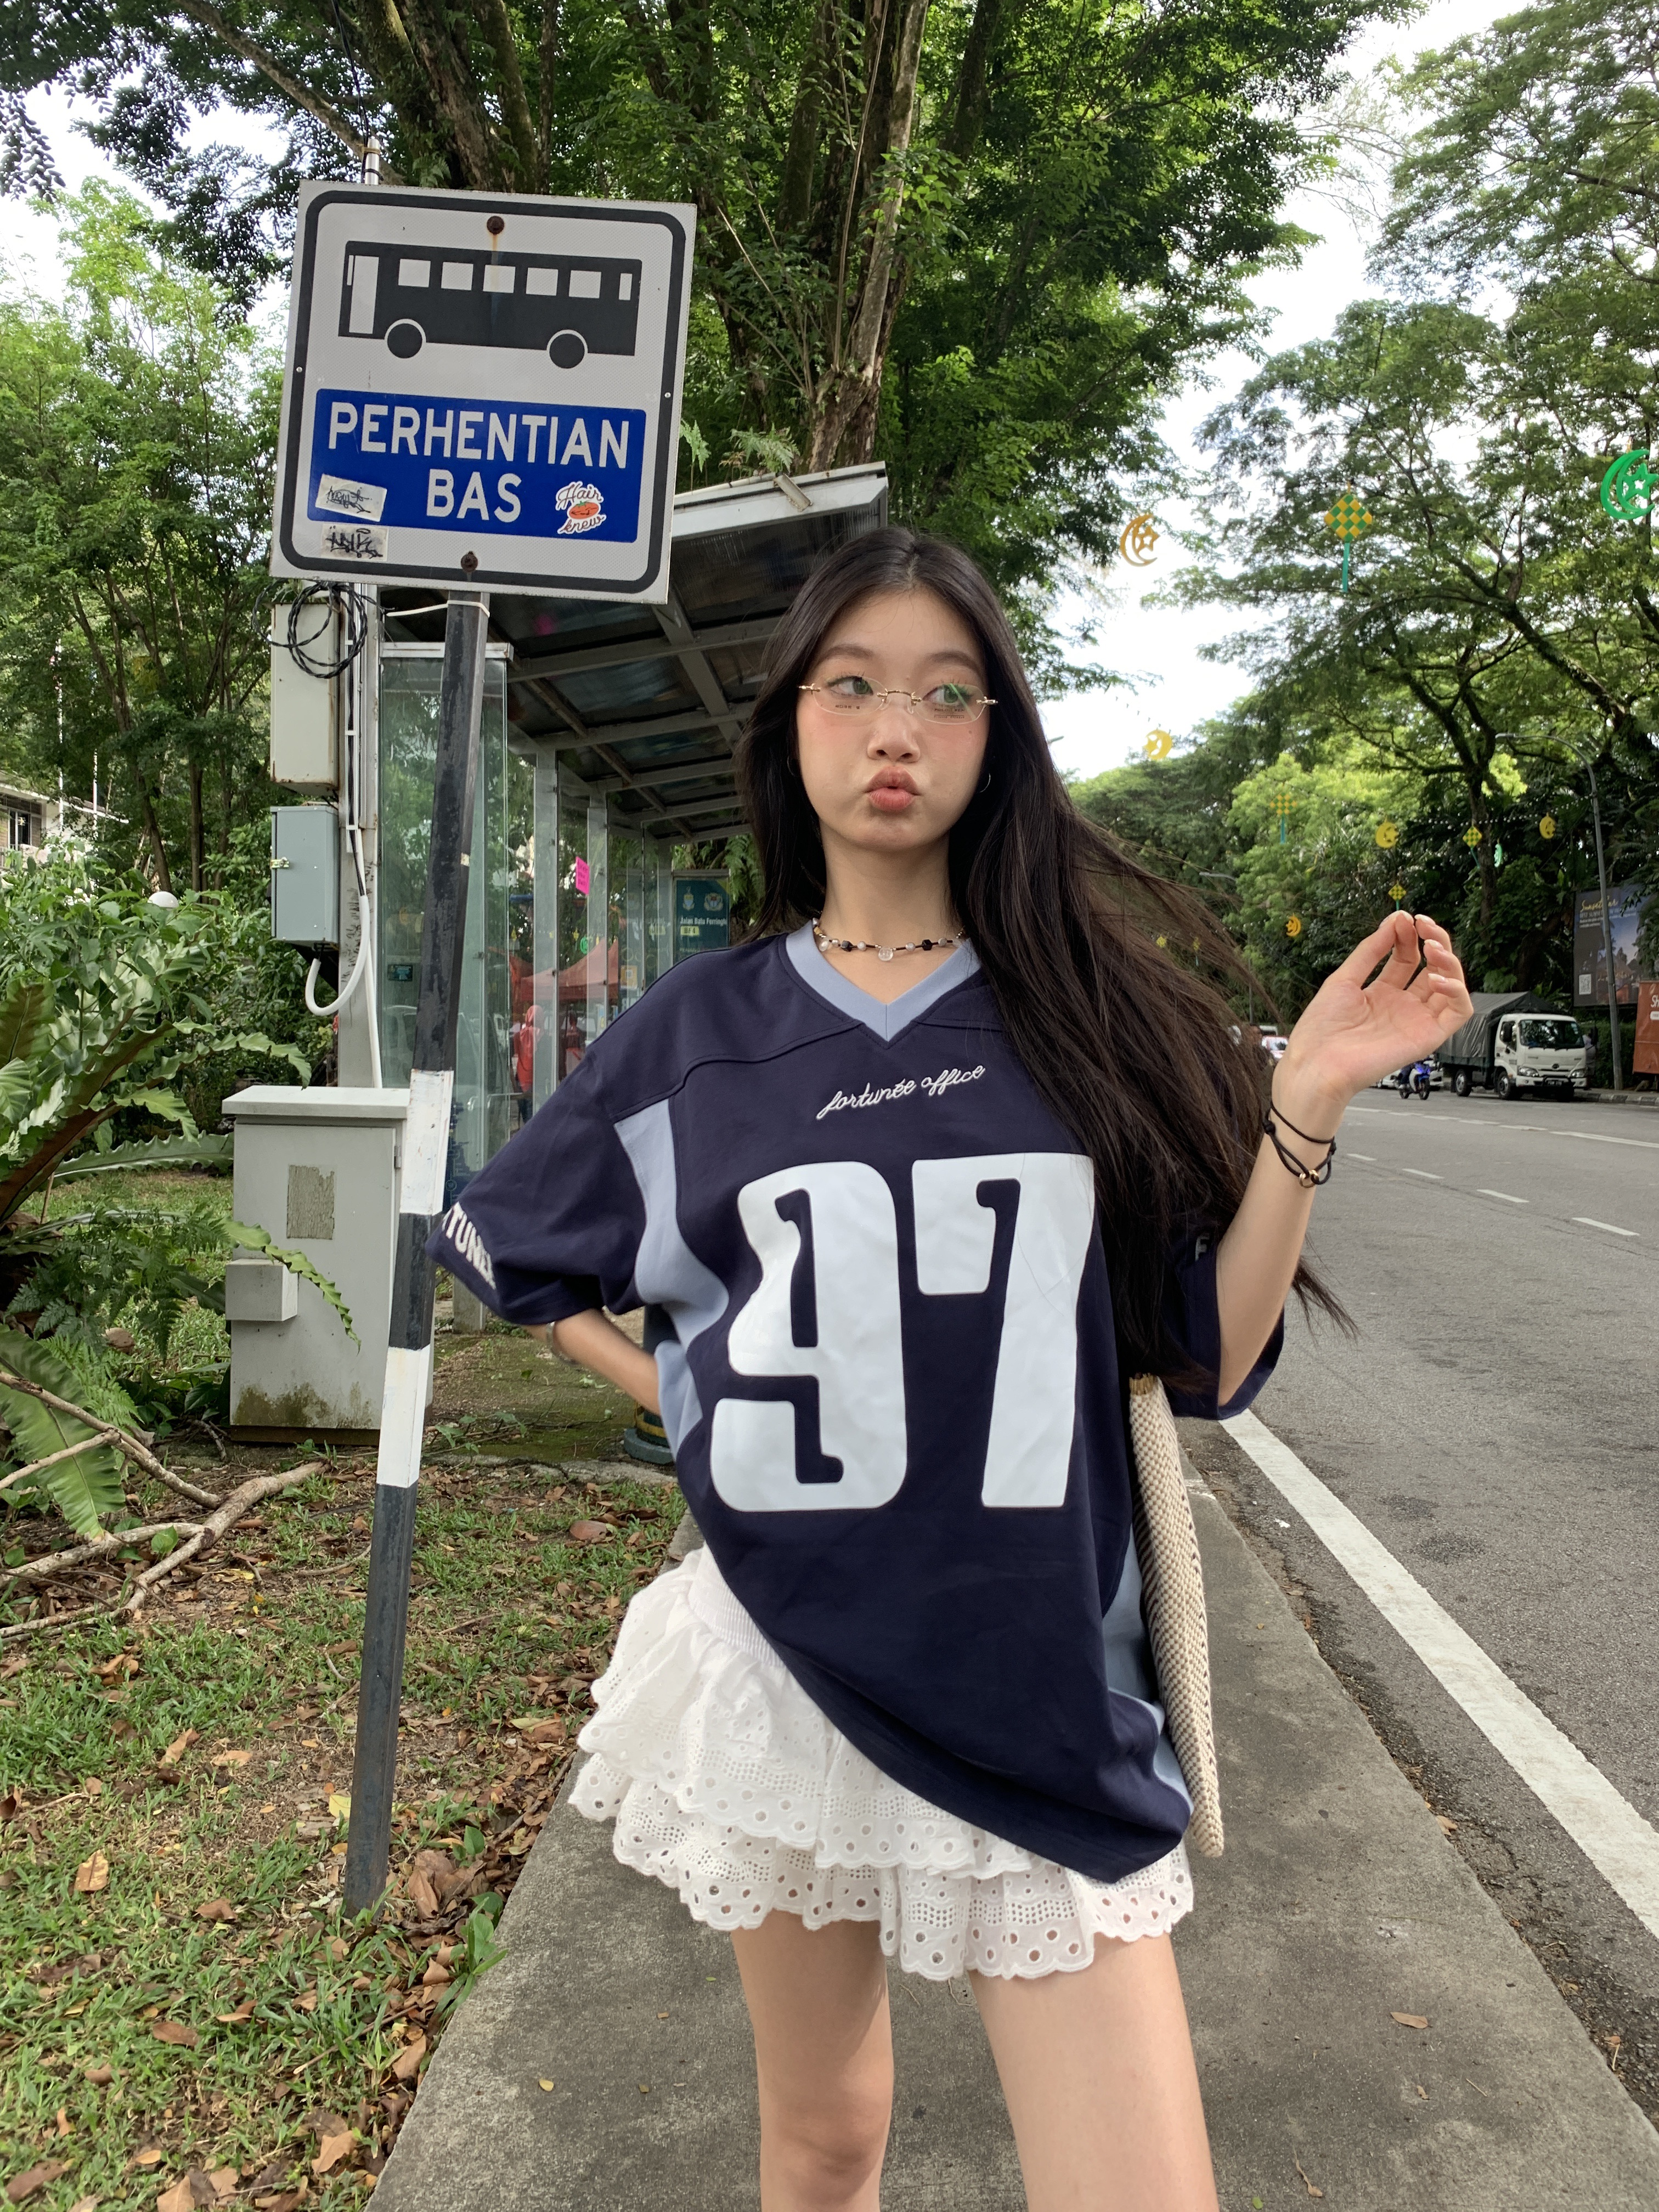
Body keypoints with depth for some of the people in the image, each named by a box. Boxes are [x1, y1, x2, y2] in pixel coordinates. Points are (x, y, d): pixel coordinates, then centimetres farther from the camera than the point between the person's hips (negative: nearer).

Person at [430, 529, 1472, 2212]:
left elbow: (1211, 1363, -2)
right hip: (788, 1659, 1)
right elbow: (504, 1248, 15)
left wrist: (1304, 1107, -14)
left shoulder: (1085, 1007, -1)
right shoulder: (701, 1029, 0)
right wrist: (691, 1403, 4)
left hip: (1047, 1683, 0)